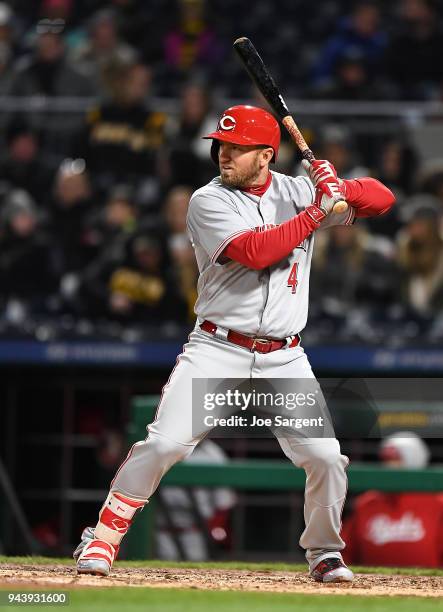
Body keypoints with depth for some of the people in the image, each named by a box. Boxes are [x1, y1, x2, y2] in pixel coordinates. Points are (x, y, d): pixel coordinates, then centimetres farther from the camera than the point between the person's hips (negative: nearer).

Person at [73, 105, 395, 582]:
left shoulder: (298, 192, 6)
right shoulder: (209, 201, -6)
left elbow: (382, 198, 7)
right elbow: (256, 251, -21)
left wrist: (340, 188, -14)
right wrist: (319, 210, -18)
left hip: (284, 360, 3)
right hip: (217, 350, -3)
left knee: (326, 457, -6)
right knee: (164, 443, -16)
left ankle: (324, 553, 17)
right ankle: (102, 538, -3)